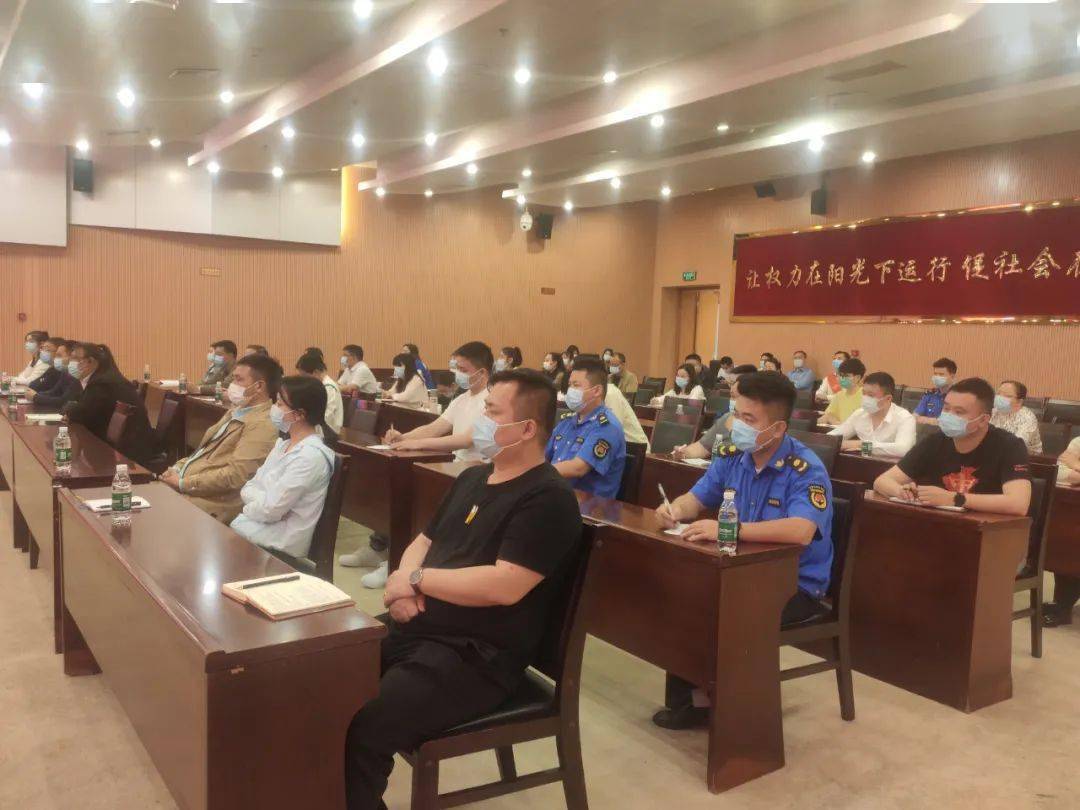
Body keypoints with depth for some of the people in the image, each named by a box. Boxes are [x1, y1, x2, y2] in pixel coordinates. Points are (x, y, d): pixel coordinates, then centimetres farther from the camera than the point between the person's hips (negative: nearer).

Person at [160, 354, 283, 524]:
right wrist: (178, 468, 2)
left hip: (209, 504, -9)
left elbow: (235, 476, -24)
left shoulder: (263, 425, -17)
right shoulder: (236, 411, 15)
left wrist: (183, 483, -17)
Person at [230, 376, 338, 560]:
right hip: (262, 522, 8)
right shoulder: (285, 443, 7)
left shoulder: (311, 455, -23)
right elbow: (250, 487, 8)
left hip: (282, 540, -8)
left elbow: (271, 510, -22)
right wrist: (257, 501, -12)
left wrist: (247, 509, -4)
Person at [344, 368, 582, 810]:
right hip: (414, 627, 9)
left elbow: (505, 587, -23)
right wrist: (403, 583, -4)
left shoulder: (547, 499, -14)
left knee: (360, 728, -25)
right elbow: (424, 541, 19)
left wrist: (418, 579, -13)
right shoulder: (472, 478, 15)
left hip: (477, 655, -9)